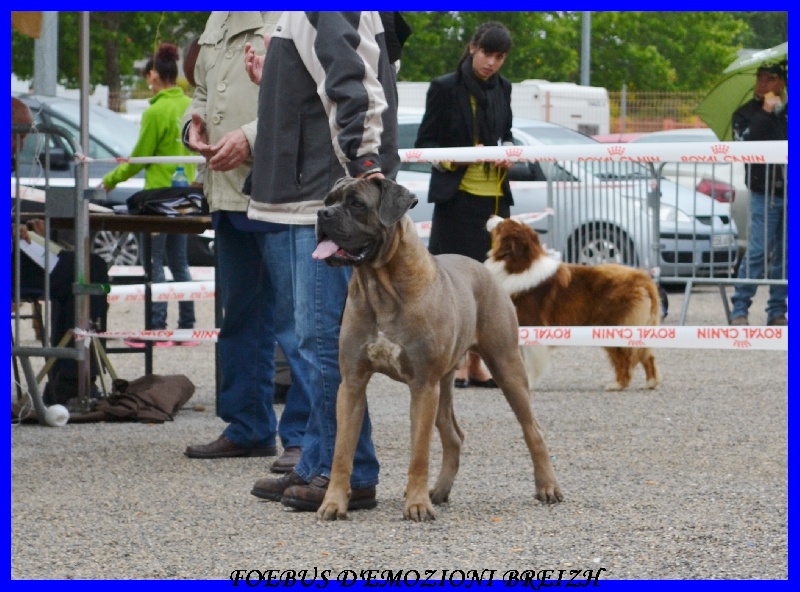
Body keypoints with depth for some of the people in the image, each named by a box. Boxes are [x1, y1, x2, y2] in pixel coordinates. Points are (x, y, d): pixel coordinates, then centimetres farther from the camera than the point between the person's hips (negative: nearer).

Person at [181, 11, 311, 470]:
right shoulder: (218, 20, 19)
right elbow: (202, 90, 29)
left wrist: (253, 137, -23)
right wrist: (194, 122, 8)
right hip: (228, 193, 9)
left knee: (294, 317, -6)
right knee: (241, 316, 16)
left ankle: (305, 436, -2)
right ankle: (247, 428, 26)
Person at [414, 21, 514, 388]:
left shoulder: (502, 89, 11)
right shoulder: (445, 88, -5)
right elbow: (424, 142, -4)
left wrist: (507, 152, 1)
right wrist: (449, 159, -21)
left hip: (494, 197, 5)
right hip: (457, 197, -5)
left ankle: (474, 363, 11)